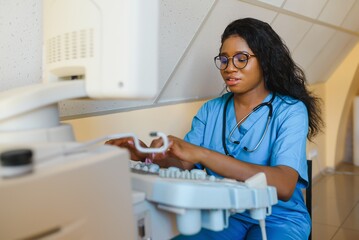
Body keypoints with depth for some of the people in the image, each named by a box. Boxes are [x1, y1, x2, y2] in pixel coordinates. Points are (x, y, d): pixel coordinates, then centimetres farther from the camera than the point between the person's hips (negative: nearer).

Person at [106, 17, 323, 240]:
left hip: (279, 218, -2)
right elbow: (184, 163, -3)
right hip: (223, 213, 2)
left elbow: (284, 186, -24)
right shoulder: (211, 109, 5)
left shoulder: (291, 110, -9)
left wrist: (202, 154, -32)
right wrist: (147, 154, -25)